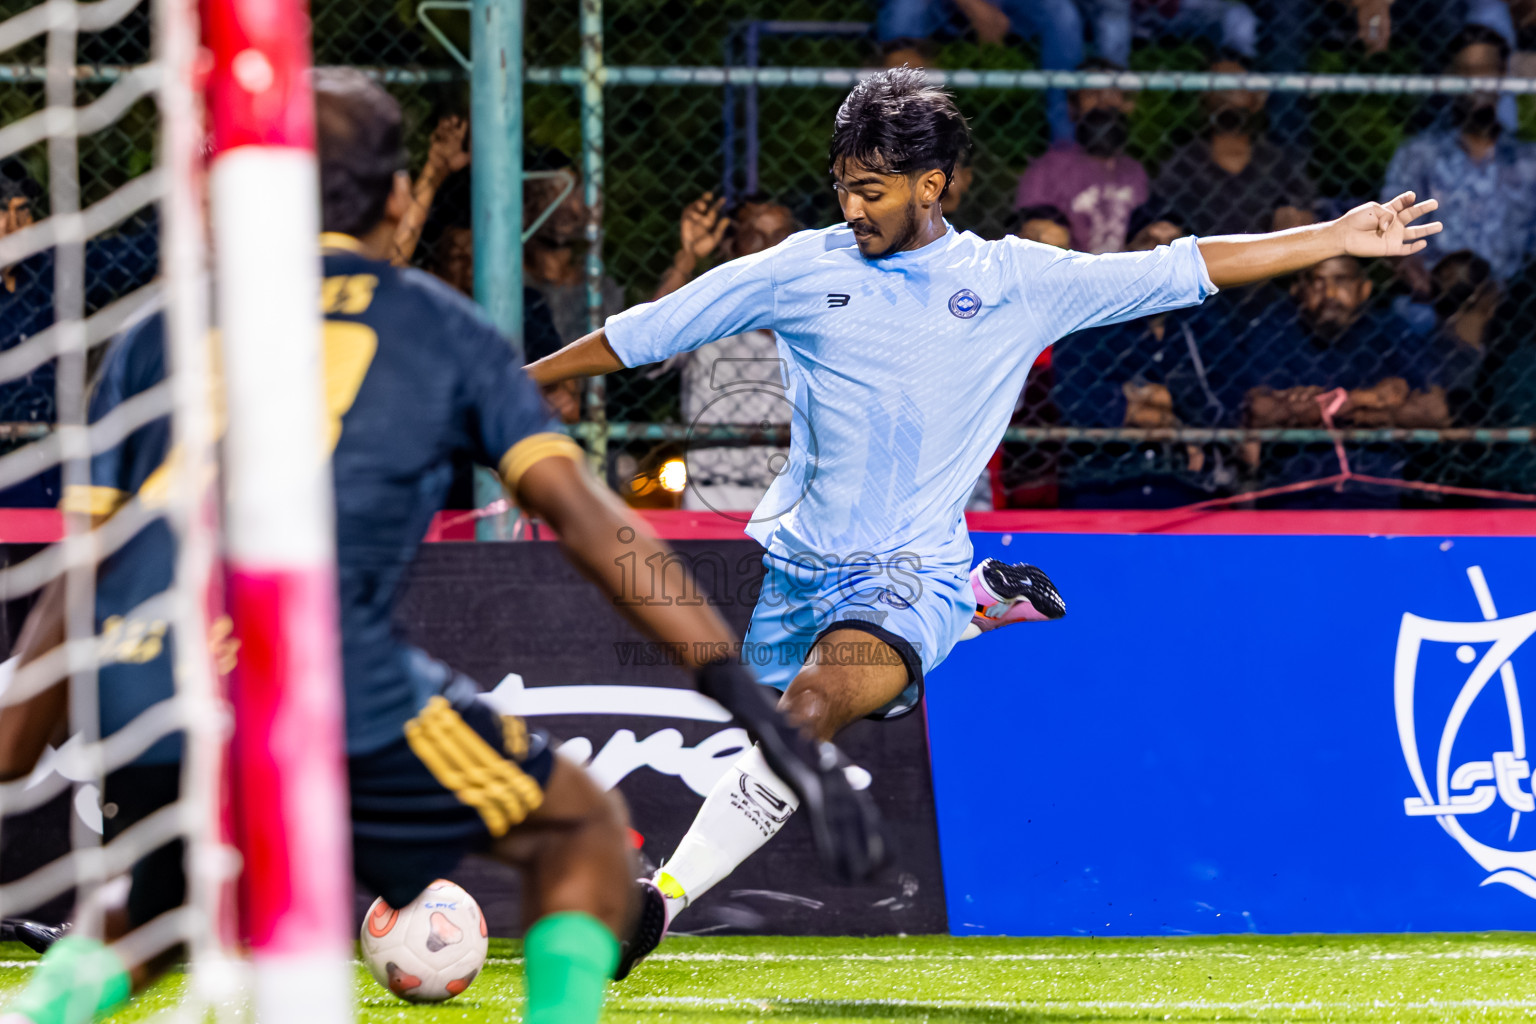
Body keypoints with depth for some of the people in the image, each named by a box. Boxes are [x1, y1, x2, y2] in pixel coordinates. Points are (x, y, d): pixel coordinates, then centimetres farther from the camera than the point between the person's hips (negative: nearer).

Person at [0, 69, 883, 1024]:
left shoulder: (157, 333, 24)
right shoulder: (438, 326, 17)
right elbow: (583, 515, 6)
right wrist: (758, 707, 2)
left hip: (134, 712, 4)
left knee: (144, 923, 32)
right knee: (585, 831, 17)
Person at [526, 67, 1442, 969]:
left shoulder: (1015, 281, 1)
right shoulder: (803, 269, 3)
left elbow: (1183, 271, 4)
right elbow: (642, 334, 8)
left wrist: (1338, 239, 0)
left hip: (909, 570, -4)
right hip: (801, 559, 4)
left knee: (813, 703, -31)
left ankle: (663, 897, -28)